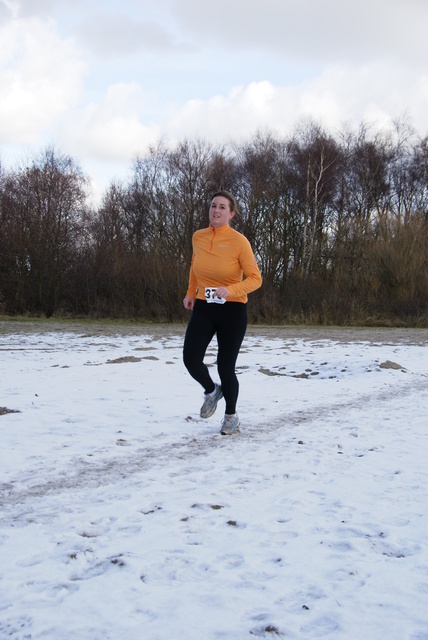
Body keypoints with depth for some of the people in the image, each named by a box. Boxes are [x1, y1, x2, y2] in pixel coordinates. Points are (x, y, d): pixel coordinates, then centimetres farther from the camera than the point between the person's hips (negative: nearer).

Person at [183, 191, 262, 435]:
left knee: (226, 367, 0)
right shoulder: (198, 237, 1)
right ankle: (211, 390, 21)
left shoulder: (239, 241, -13)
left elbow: (255, 278, -13)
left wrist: (231, 290, -28)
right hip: (203, 308, 4)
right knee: (191, 359, -13)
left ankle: (231, 415, 27)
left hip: (232, 310, -4)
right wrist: (191, 293, 17)